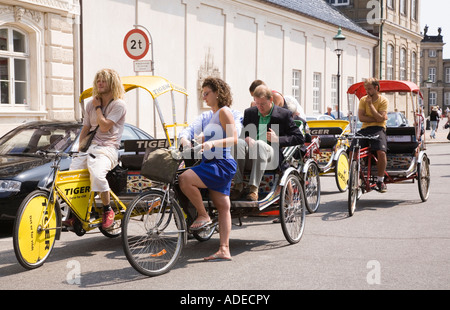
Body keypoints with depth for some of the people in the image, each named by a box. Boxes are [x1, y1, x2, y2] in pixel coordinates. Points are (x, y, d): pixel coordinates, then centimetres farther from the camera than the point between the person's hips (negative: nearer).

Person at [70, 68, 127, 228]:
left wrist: (98, 107, -1)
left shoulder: (119, 104, -2)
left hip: (108, 148, -6)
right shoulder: (91, 104, 19)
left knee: (97, 174, -35)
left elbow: (104, 126, -13)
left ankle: (108, 210, -14)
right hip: (90, 147, 6)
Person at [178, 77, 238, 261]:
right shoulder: (214, 115, 22)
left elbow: (233, 138, -18)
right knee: (222, 207, 5)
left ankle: (203, 216, -11)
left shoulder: (224, 111, -7)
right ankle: (224, 250, 4)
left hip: (222, 164, -10)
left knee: (185, 179, -25)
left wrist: (212, 143, -31)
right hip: (213, 164, 10)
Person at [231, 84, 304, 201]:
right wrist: (246, 139, -7)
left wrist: (278, 140, -10)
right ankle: (238, 184, -28)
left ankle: (254, 188, -40)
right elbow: (241, 133, 19)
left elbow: (300, 138, 4)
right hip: (251, 151, 3)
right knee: (238, 142, -29)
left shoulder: (284, 114, 6)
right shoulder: (249, 113, 18)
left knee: (260, 144, -36)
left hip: (272, 156, -3)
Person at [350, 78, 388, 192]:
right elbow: (361, 117, -1)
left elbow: (380, 118, -11)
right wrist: (376, 119, -9)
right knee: (352, 152, -17)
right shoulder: (363, 100, 11)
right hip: (365, 128, 3)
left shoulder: (383, 100, 1)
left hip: (378, 128, -3)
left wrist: (370, 104, -10)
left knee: (381, 152, -27)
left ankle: (380, 181, -9)